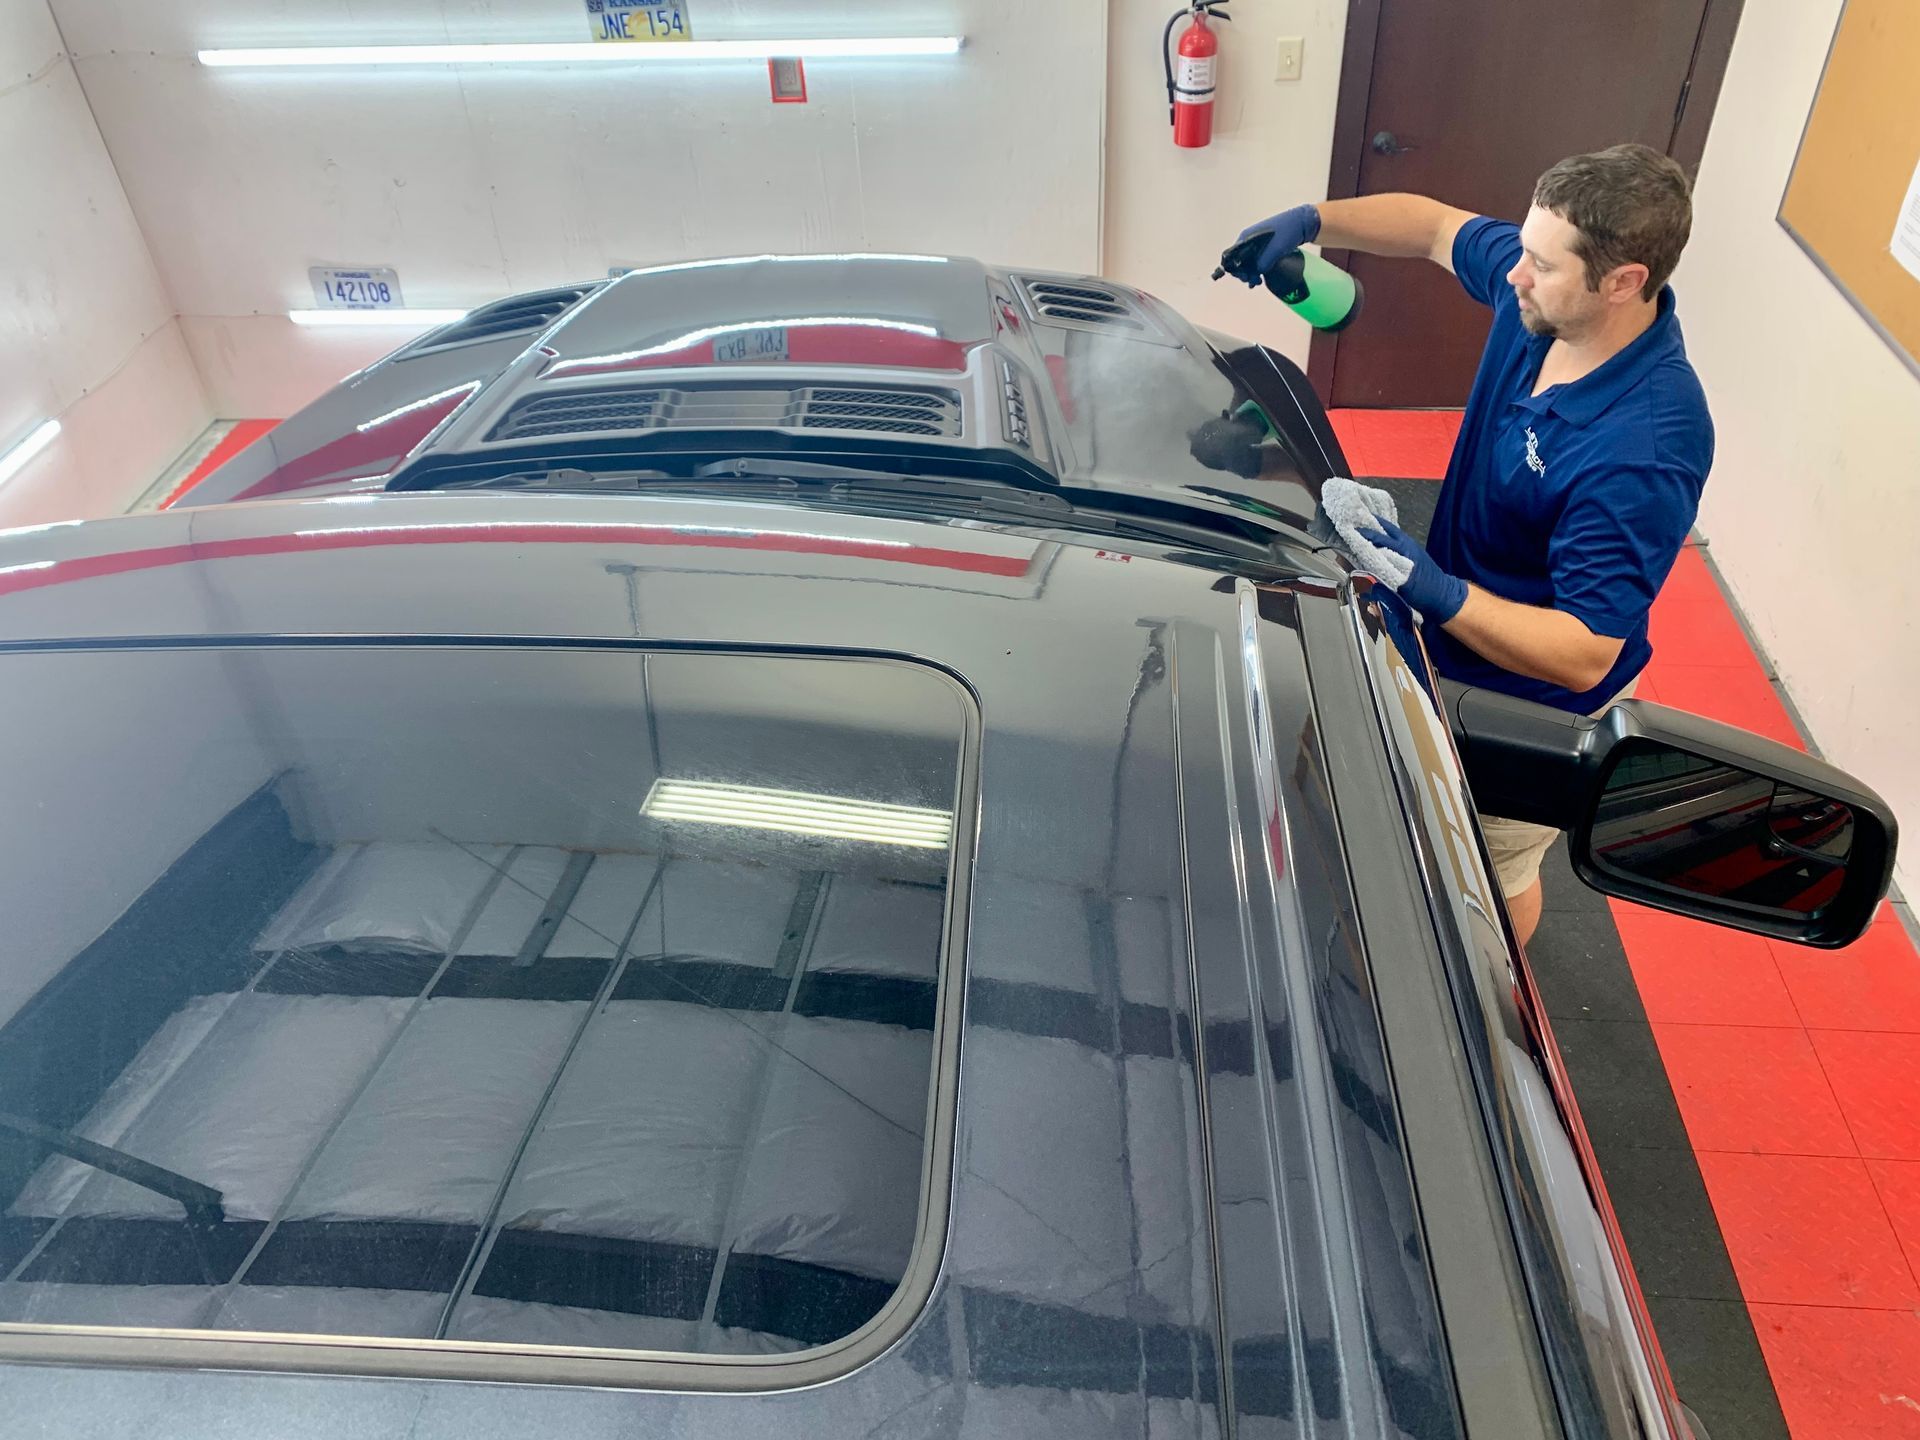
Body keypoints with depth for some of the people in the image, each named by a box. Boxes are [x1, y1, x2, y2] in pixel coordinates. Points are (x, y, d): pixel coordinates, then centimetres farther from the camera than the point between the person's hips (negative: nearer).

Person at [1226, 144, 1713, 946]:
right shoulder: (1539, 292, -17)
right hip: (1455, 641, 7)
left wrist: (1441, 594, -49)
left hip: (1530, 707, -7)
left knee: (1494, 873, 20)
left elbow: (1585, 654, -36)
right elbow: (1436, 226, 3)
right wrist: (1312, 221, -12)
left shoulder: (1646, 449, -39)